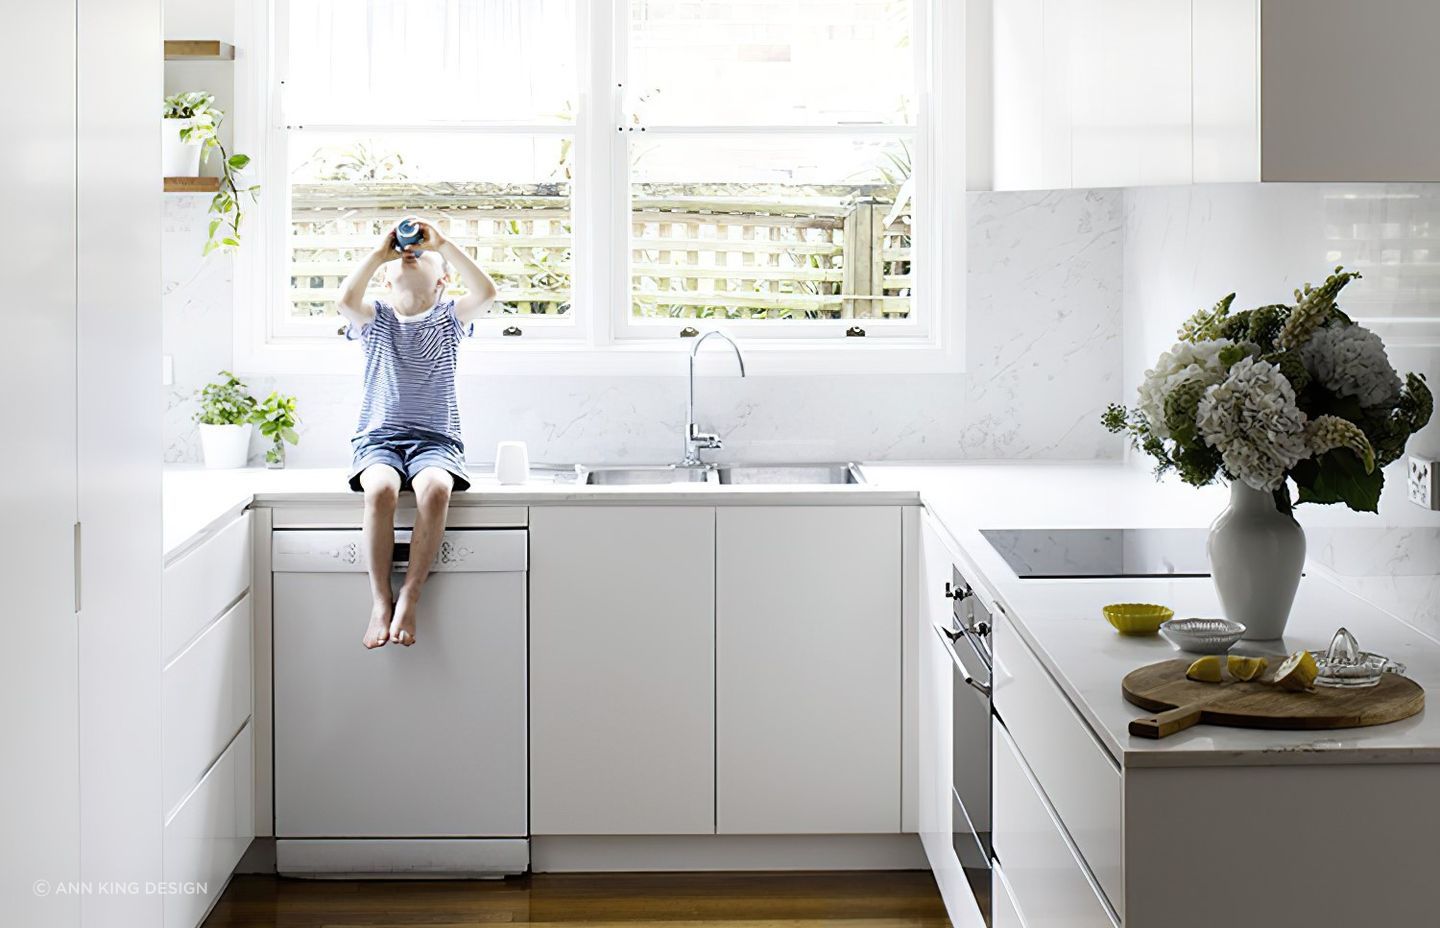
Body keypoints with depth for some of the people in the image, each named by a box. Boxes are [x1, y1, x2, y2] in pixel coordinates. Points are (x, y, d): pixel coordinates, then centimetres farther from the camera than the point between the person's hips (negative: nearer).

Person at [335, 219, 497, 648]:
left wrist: (443, 244, -6)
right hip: (379, 436, 0)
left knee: (435, 489, -35)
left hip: (435, 438, 0)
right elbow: (345, 299, -11)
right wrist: (380, 252, -4)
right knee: (381, 489, -34)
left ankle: (408, 599, -27)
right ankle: (381, 601, -25)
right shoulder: (375, 319, 12)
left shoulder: (448, 318, 12)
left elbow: (486, 292, -8)